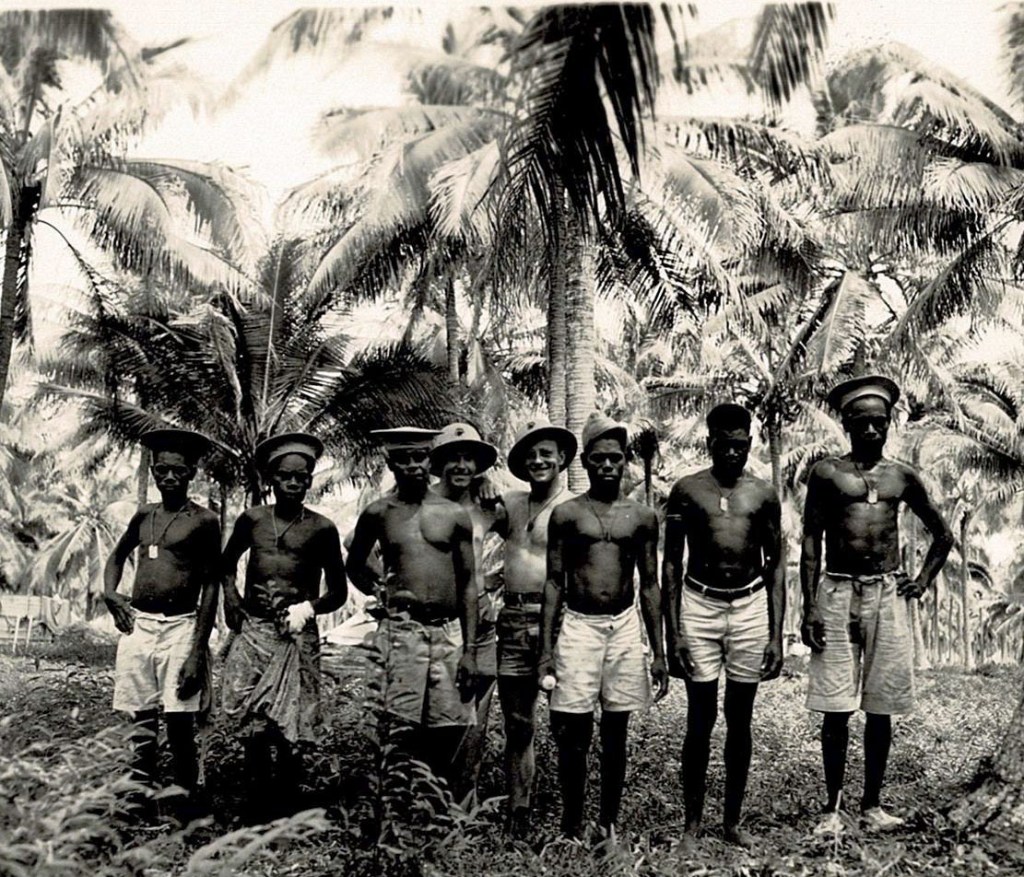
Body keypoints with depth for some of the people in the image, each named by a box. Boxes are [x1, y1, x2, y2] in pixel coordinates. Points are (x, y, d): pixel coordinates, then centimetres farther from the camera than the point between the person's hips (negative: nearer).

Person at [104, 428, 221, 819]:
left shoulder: (204, 521, -2)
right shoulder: (144, 515, 13)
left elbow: (210, 587, -5)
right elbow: (117, 556, 30)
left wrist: (198, 652, -12)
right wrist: (109, 593, 8)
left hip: (179, 626, -5)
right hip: (137, 624, 5)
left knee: (179, 724, -5)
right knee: (142, 723, 8)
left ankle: (185, 807, 5)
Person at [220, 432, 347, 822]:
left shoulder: (321, 529, 2)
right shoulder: (252, 519, 8)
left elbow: (338, 592, 7)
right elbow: (227, 562, 25)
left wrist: (309, 608, -11)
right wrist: (230, 593, 6)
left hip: (297, 636, -2)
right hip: (252, 630, 2)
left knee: (286, 731, -4)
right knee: (255, 730, 1)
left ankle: (287, 816, 8)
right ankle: (257, 817, 13)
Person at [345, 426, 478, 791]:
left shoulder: (455, 515, 7)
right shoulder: (378, 514, 6)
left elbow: (468, 584, 8)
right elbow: (354, 565, 21)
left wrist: (470, 650, 3)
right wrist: (380, 592, 2)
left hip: (449, 631, 2)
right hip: (402, 629, -1)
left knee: (449, 730, 3)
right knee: (405, 731, -7)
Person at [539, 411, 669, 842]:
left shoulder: (642, 517, 6)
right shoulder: (566, 514, 1)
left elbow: (649, 586, 9)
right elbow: (554, 583, 2)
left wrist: (659, 652, 6)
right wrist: (546, 649, -3)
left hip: (625, 628, 2)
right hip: (579, 627, -2)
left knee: (615, 735, 9)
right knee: (573, 735, 0)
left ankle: (609, 823, 21)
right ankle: (571, 827, 14)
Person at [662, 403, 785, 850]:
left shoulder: (764, 494, 5)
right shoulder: (687, 490, 0)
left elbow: (775, 567, 8)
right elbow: (671, 564, 1)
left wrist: (776, 635, 2)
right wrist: (673, 632, -5)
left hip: (750, 607, 1)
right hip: (699, 605, -1)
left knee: (740, 721, 7)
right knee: (700, 720, 1)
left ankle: (733, 820, 19)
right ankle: (693, 822, 13)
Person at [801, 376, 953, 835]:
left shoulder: (902, 477, 10)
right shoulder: (827, 473, 2)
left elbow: (943, 534, 22)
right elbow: (810, 543, 0)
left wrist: (923, 580, 10)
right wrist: (810, 608, -7)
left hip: (887, 595, 3)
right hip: (837, 594, -2)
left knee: (880, 708, 7)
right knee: (836, 708, 0)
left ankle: (872, 805, 18)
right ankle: (833, 806, 10)